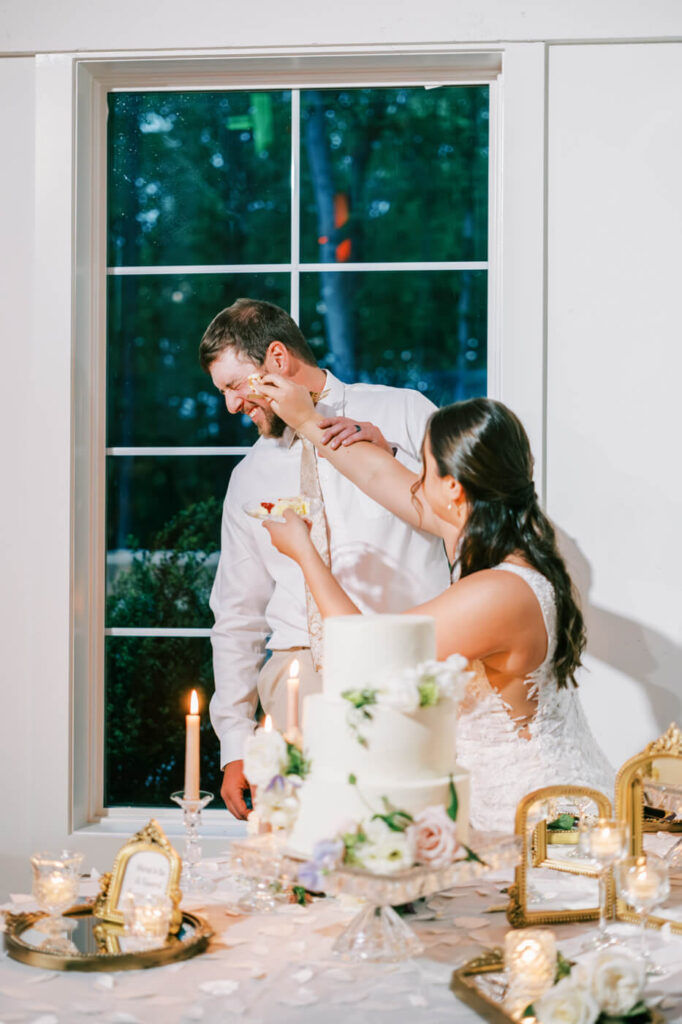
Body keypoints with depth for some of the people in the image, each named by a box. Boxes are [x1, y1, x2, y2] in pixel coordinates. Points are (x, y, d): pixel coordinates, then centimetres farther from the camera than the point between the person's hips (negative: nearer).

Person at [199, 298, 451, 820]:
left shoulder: (403, 412, 10)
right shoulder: (250, 477, 20)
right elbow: (237, 617, 20)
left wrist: (388, 458, -10)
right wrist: (235, 747, 12)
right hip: (302, 669, 2)